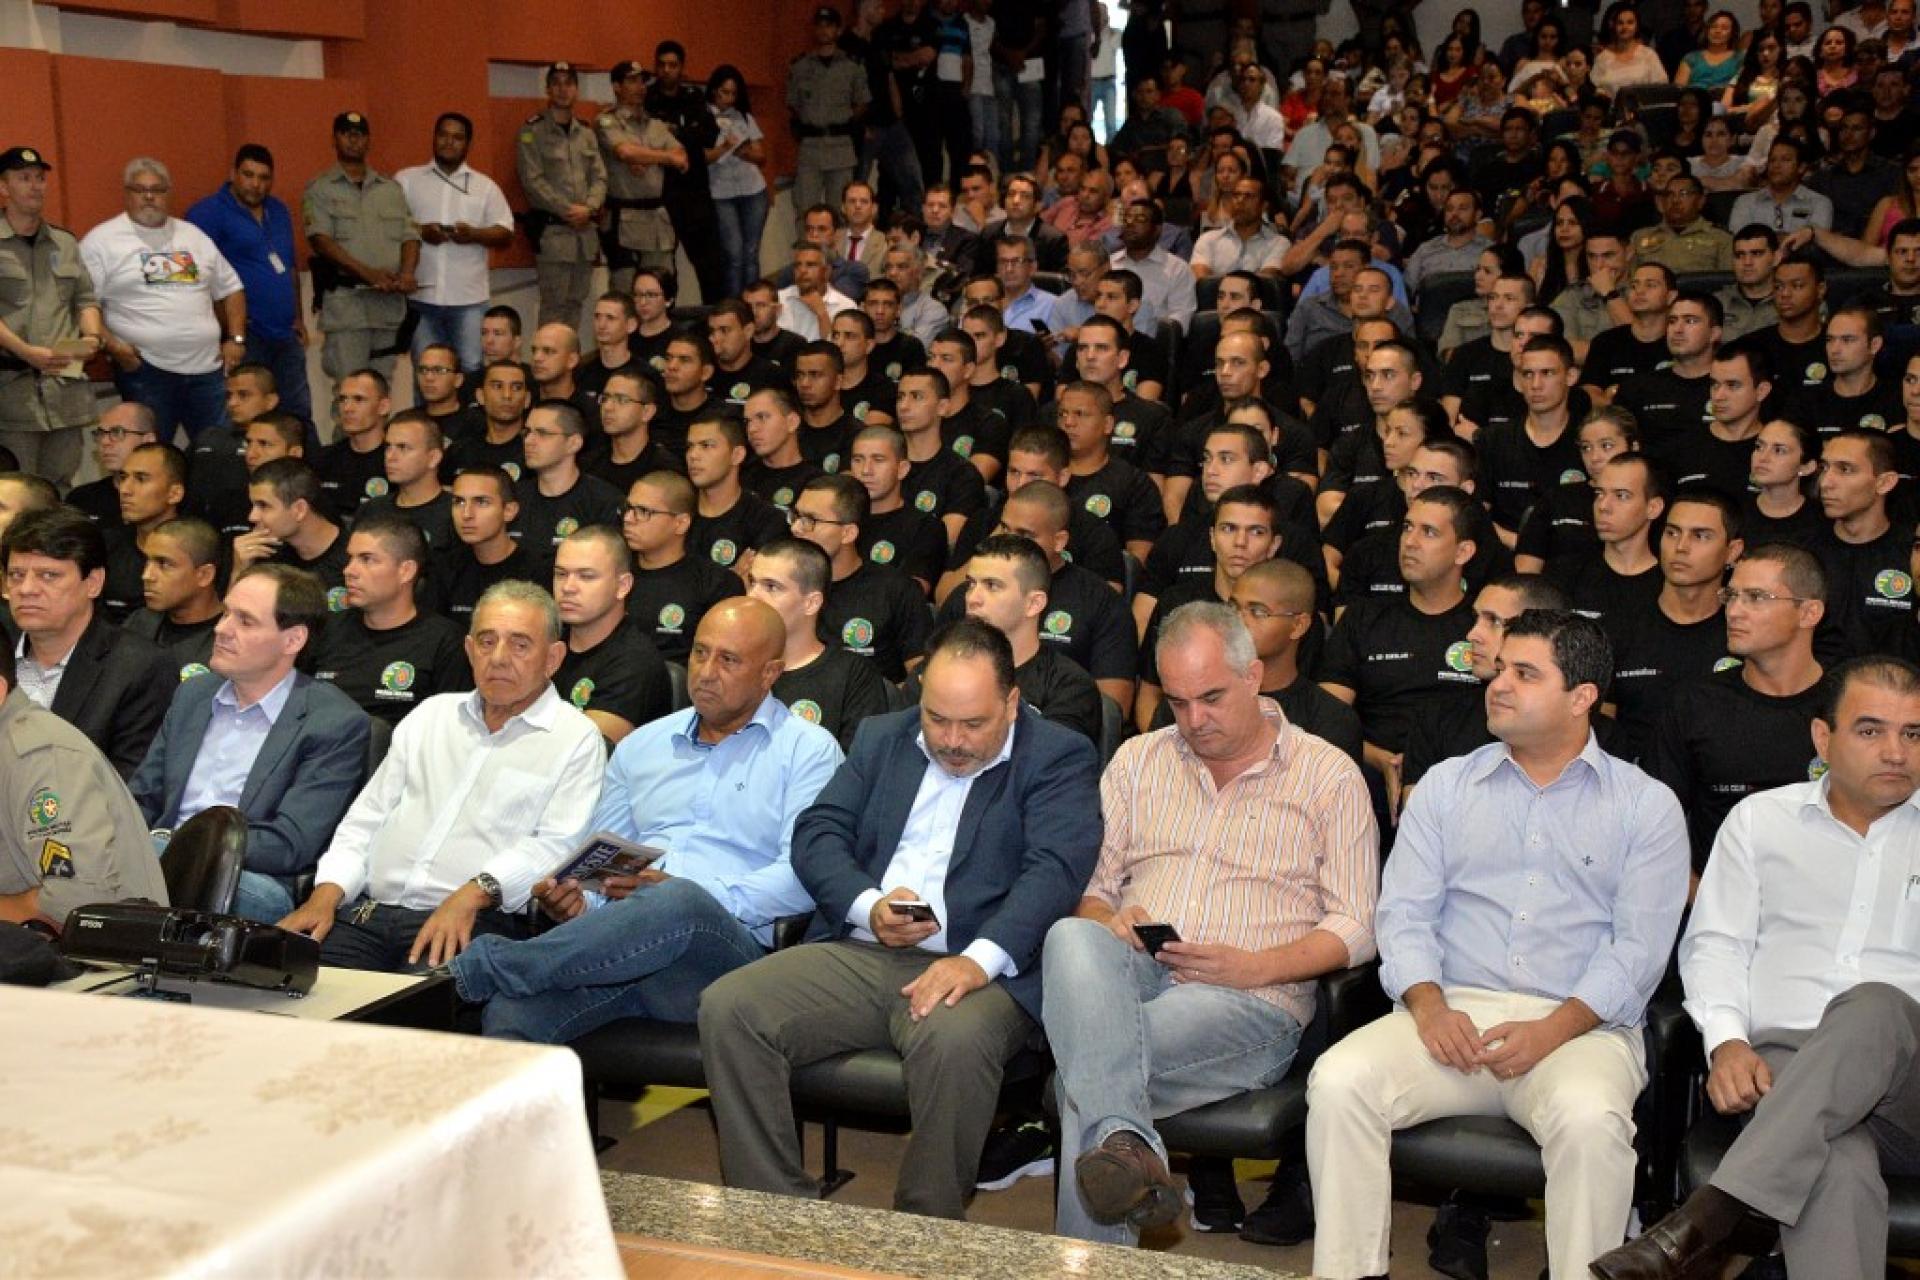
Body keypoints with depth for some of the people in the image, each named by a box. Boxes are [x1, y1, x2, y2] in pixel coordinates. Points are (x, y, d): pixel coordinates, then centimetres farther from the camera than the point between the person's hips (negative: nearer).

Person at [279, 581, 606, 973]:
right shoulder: (433, 713, 24)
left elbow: (557, 844, -7)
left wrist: (476, 891, -22)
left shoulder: (576, 738, 6)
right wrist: (327, 893, 6)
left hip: (472, 923, -5)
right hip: (365, 912, 5)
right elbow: (366, 818, 22)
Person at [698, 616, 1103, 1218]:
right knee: (727, 1009, -18)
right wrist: (869, 908, -10)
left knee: (955, 1039, -38)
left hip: (976, 967, -4)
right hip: (857, 956, 5)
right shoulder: (881, 738, 20)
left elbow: (1054, 869, -10)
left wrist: (980, 960, -26)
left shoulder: (1059, 757, 5)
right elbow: (816, 834, 12)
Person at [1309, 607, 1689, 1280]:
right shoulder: (1445, 787, 17)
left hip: (1579, 1026, -2)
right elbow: (1404, 913, 9)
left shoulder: (1646, 807, 9)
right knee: (1338, 1079, -25)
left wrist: (1552, 1031, -17)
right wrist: (1428, 1005, -12)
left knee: (1590, 1117, -36)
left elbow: (1638, 948, -1)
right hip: (1451, 1012, 2)